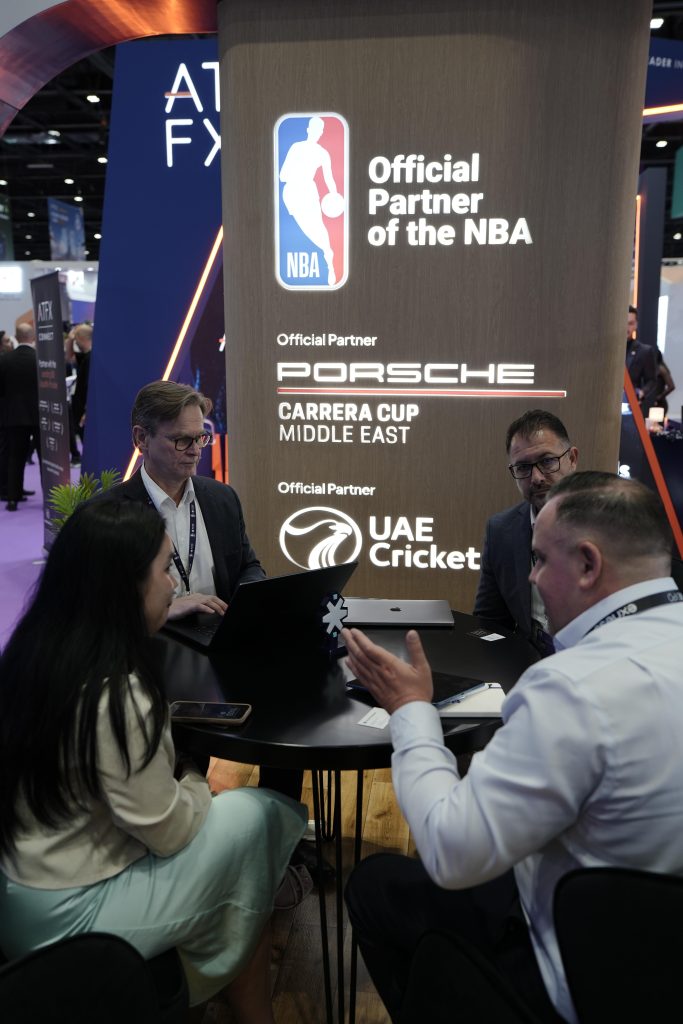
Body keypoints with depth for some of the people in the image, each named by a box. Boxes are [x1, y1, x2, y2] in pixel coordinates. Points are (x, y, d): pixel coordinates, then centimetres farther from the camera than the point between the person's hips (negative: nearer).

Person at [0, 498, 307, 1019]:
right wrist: (194, 781, -1)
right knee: (256, 816, -3)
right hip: (66, 918, -8)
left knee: (219, 807, 13)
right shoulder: (113, 693, -29)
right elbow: (170, 831, -18)